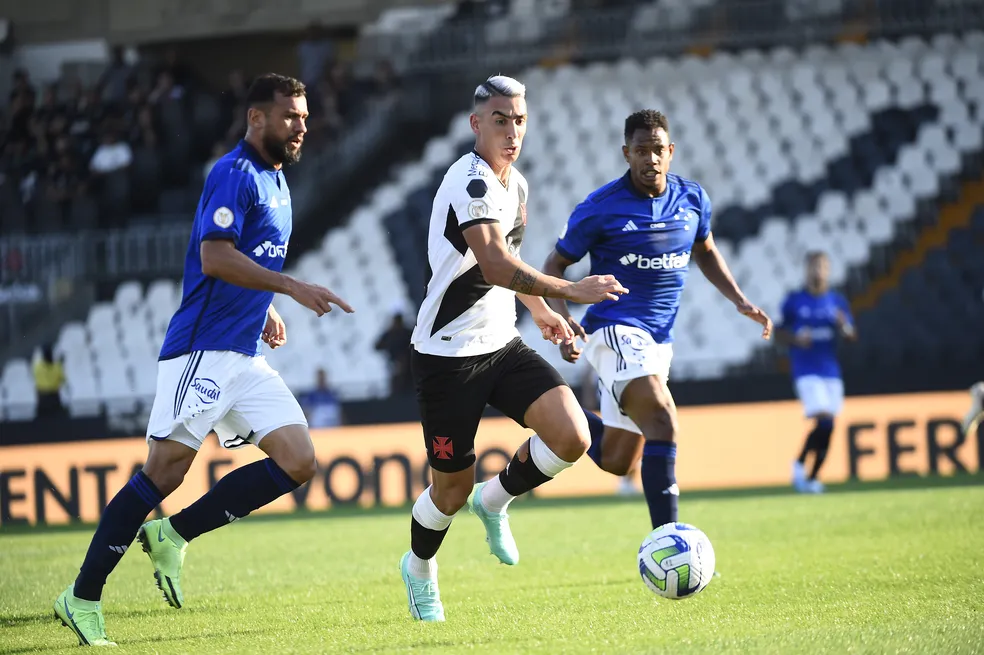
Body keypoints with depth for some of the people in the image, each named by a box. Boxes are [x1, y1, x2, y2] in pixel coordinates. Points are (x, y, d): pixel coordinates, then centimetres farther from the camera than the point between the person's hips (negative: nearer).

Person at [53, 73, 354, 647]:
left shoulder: (276, 180, 19)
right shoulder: (234, 174, -10)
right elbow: (215, 258, -22)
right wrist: (293, 287, -22)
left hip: (247, 358, 9)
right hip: (203, 351, -9)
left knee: (298, 463, -4)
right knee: (164, 472, -11)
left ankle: (174, 535, 3)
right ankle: (83, 598, -5)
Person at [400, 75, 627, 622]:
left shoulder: (516, 184, 9)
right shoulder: (471, 181, -21)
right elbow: (495, 266, -35)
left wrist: (540, 310, 23)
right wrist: (571, 290, -40)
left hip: (502, 345, 7)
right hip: (448, 354, -7)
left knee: (572, 436, -14)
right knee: (452, 488, 2)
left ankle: (495, 500, 13)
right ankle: (420, 567, 33)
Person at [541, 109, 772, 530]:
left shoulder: (692, 200, 4)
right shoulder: (599, 209, -10)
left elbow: (705, 252, 24)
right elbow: (554, 267, -2)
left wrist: (740, 301, 11)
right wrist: (564, 320, -19)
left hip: (658, 339, 6)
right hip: (615, 332, -6)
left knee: (616, 462, 11)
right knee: (663, 424, -28)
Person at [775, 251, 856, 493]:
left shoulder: (837, 301, 8)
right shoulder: (794, 301, 0)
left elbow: (852, 336, 7)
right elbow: (779, 333, 4)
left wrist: (844, 328, -15)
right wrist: (796, 339, -15)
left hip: (831, 371, 4)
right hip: (806, 371, -4)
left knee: (827, 428, 2)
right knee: (823, 421, -18)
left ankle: (812, 477, 15)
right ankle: (799, 464, 2)